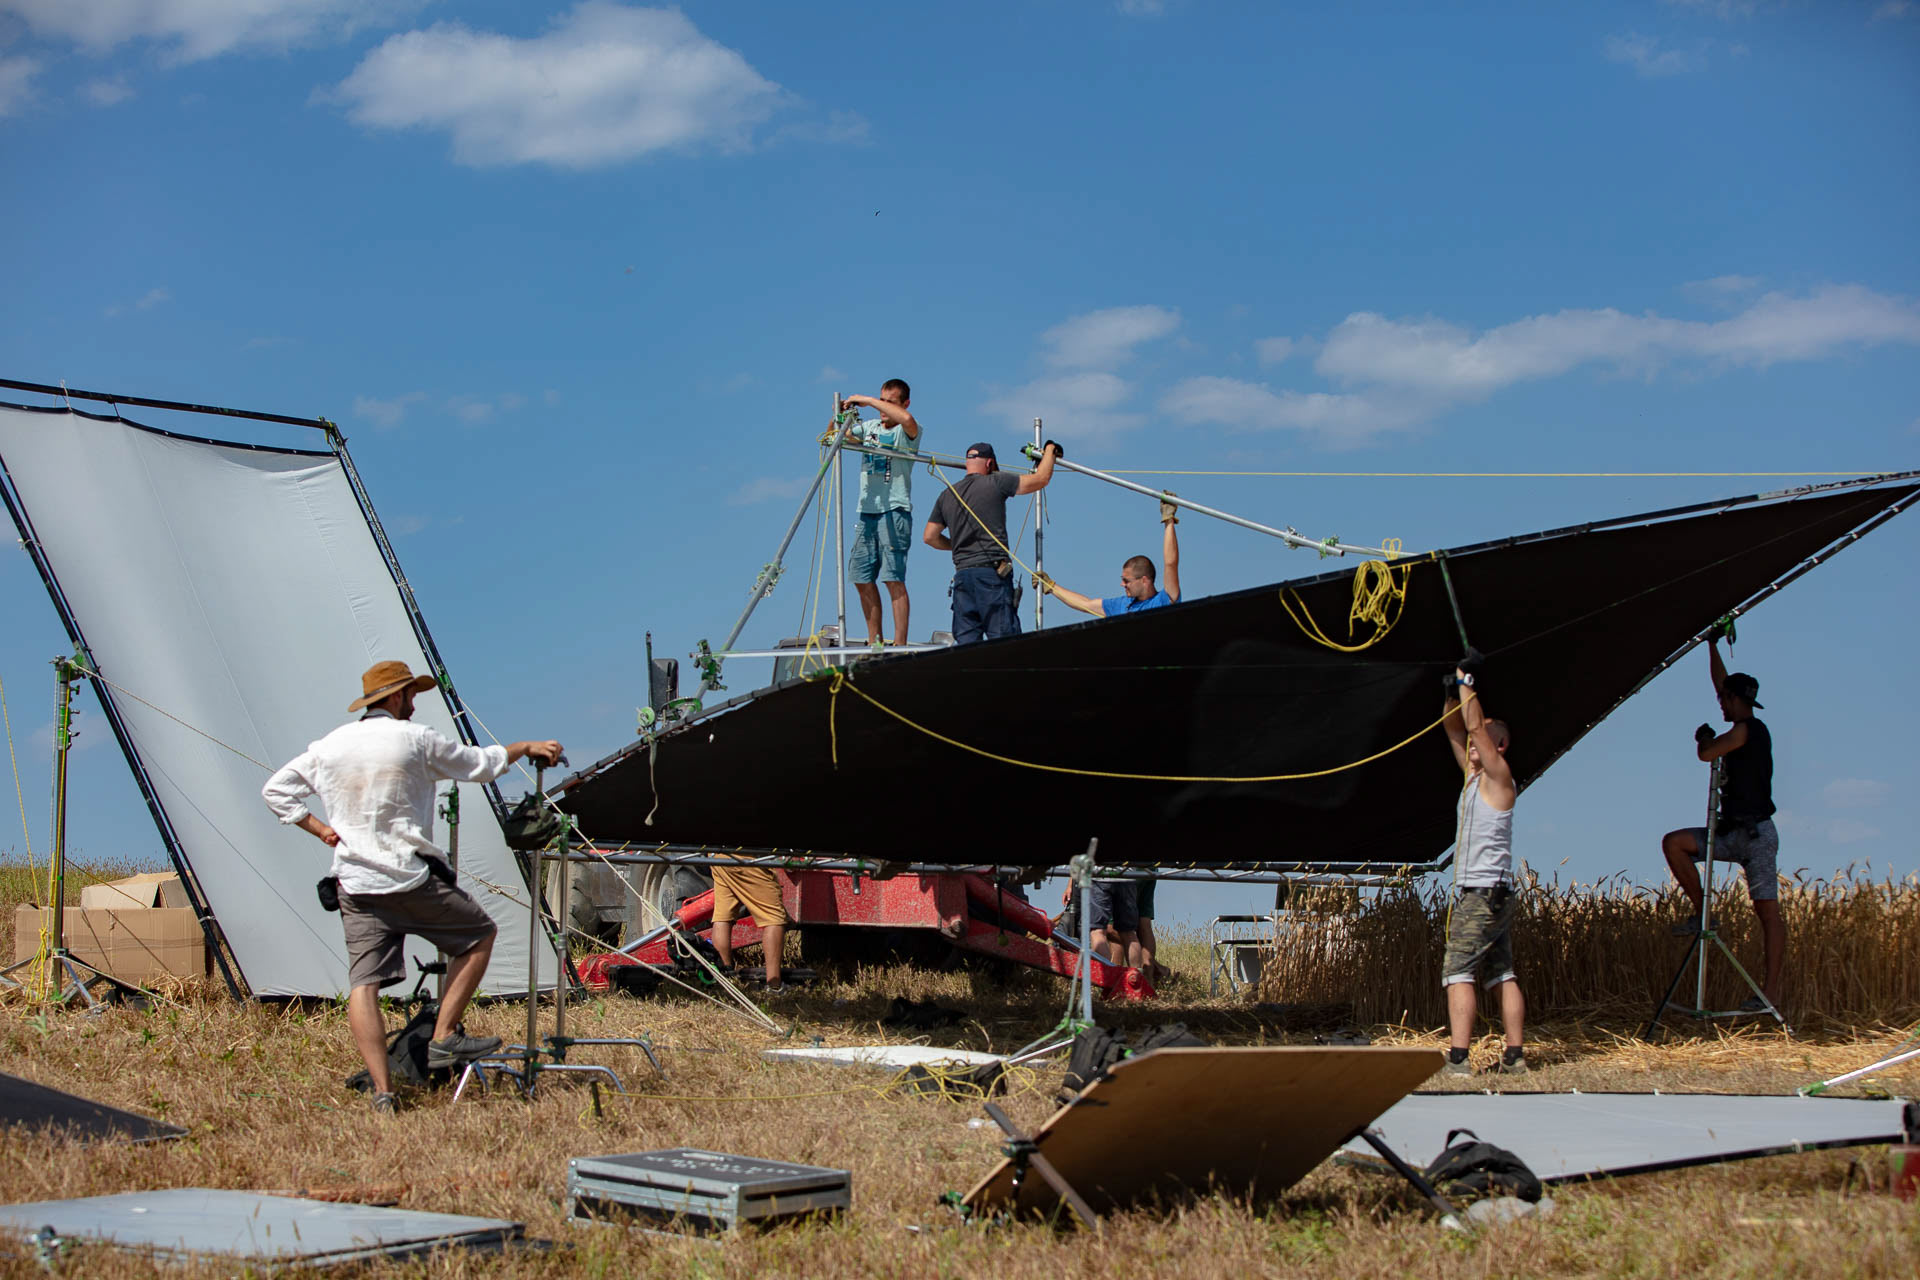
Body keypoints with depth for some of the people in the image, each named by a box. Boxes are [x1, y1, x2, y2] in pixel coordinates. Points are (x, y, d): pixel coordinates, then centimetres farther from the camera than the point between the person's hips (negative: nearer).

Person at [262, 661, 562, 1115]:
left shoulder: (329, 745, 9)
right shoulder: (416, 739, -4)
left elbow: (275, 790, 13)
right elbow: (480, 764, 7)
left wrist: (320, 829, 14)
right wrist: (526, 747, 23)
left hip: (355, 885, 4)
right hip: (411, 879, -4)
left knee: (363, 985, 0)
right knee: (479, 935, 15)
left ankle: (382, 1093, -10)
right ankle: (444, 1037, 8)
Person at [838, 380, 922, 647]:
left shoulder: (907, 432, -3)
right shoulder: (869, 428, 16)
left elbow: (906, 419, -26)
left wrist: (867, 400, -19)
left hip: (894, 512, -7)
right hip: (867, 512, 7)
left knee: (894, 578, -12)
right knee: (862, 578, 7)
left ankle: (900, 644, -13)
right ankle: (874, 641, 15)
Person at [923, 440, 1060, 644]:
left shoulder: (947, 495, 16)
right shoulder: (995, 483, 0)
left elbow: (929, 537, 19)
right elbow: (1041, 479, 5)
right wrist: (1050, 450, 22)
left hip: (962, 574, 5)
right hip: (992, 573, -5)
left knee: (965, 641, 4)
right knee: (1004, 640, -8)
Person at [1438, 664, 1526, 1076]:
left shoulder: (1498, 777, -5)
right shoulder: (1474, 776, 17)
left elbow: (1476, 726, -13)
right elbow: (1456, 729, 19)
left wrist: (1466, 681, -7)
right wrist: (1453, 690, 9)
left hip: (1482, 892, -10)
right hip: (1494, 896, 10)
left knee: (1458, 971, -14)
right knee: (1503, 974, 5)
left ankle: (1458, 1058, -20)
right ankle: (1515, 1056, 5)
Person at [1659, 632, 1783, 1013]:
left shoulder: (1748, 729, -12)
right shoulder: (1747, 729, 14)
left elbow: (1706, 754, -18)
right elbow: (1720, 682, 24)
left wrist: (1703, 737, 4)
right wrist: (1712, 645, 28)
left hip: (1757, 834, -9)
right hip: (1733, 833, 9)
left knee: (1767, 910, -8)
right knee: (1674, 843, -2)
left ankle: (1771, 992, -10)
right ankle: (1701, 913, 2)